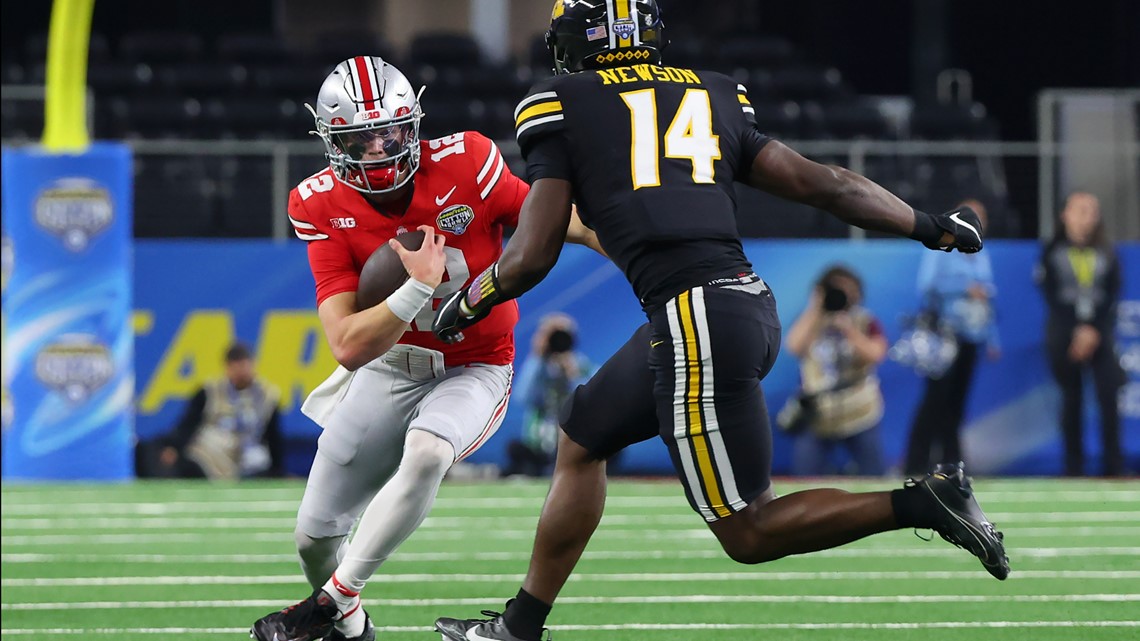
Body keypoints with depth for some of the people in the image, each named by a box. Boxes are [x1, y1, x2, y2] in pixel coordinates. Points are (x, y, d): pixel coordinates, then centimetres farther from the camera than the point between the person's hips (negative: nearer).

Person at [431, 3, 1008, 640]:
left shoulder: (563, 108, 4)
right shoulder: (711, 95, 19)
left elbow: (531, 257, 1)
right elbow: (820, 183, 17)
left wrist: (466, 304, 21)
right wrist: (931, 227, 28)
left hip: (693, 314, -8)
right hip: (750, 298, 8)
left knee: (748, 533, 0)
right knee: (581, 441, 24)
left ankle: (926, 502, -13)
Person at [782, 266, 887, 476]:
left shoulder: (865, 322, 1)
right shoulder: (811, 322, 3)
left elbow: (875, 355, -14)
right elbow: (794, 346, -16)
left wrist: (848, 329, -21)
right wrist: (814, 309, -14)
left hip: (859, 414, 0)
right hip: (818, 415, 0)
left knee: (873, 477, 8)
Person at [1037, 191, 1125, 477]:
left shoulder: (1106, 254, 8)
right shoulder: (1053, 252, 3)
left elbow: (1112, 296, 4)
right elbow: (1050, 296, -1)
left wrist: (1093, 330, -8)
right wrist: (1077, 330, -8)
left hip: (1099, 333, 1)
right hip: (1064, 333, -1)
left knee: (1109, 395, -11)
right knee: (1071, 400, 2)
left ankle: (1114, 464, -8)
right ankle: (1073, 466, 7)